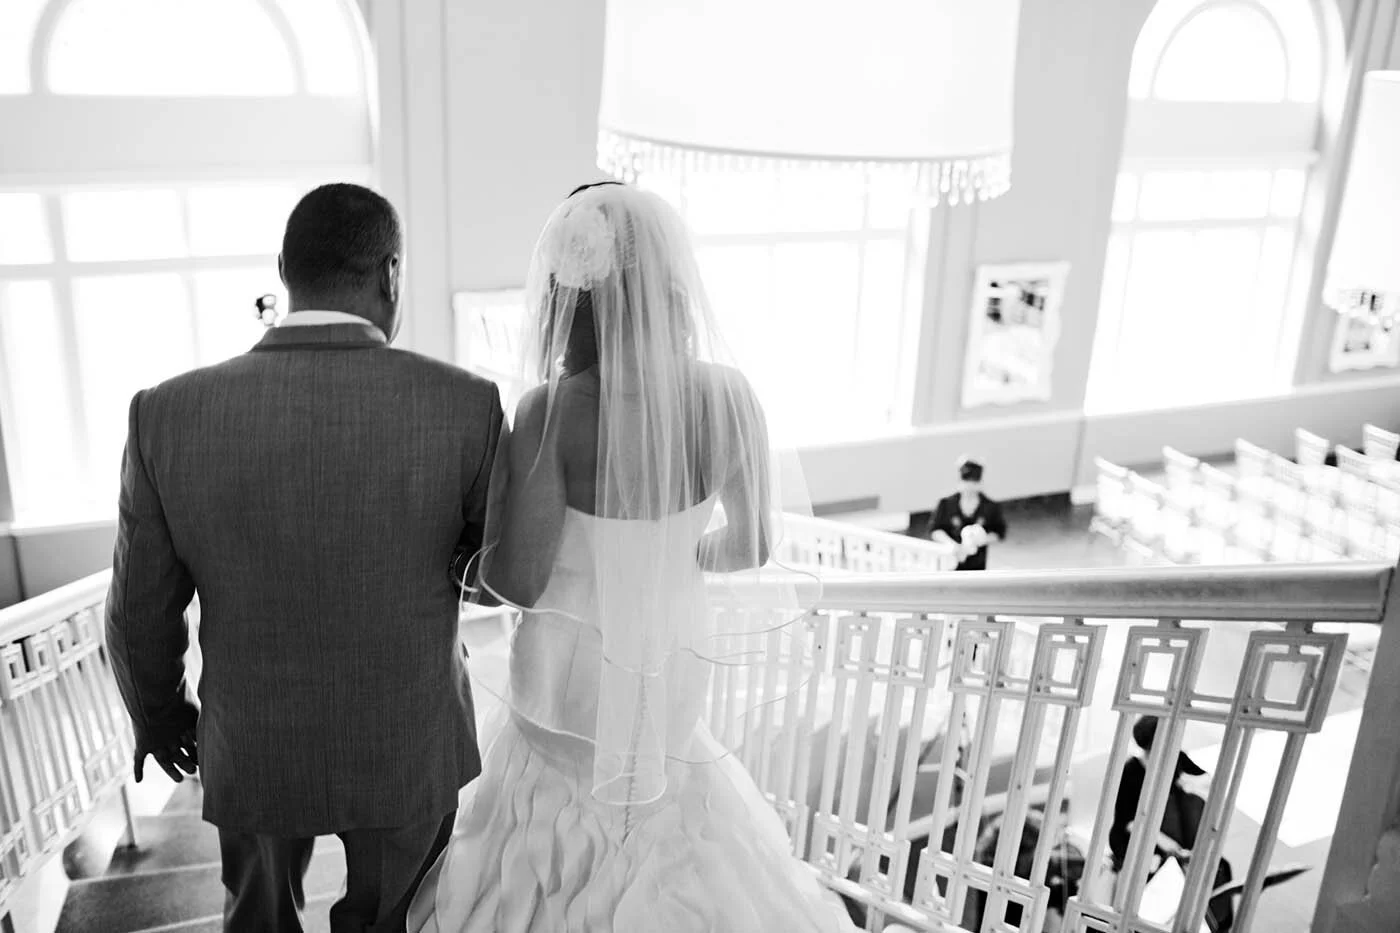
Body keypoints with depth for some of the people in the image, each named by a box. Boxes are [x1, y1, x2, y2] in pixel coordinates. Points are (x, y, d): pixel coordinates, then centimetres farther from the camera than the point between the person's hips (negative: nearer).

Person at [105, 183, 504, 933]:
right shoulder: (463, 405, -22)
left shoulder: (168, 414, -18)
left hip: (253, 747, 2)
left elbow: (142, 613, -6)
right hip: (409, 745, -1)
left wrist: (157, 711, 13)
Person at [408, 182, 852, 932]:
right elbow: (751, 546, -5)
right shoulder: (727, 394, -16)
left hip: (565, 676, -3)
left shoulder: (551, 411, -28)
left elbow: (516, 582, -23)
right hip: (672, 670, 3)